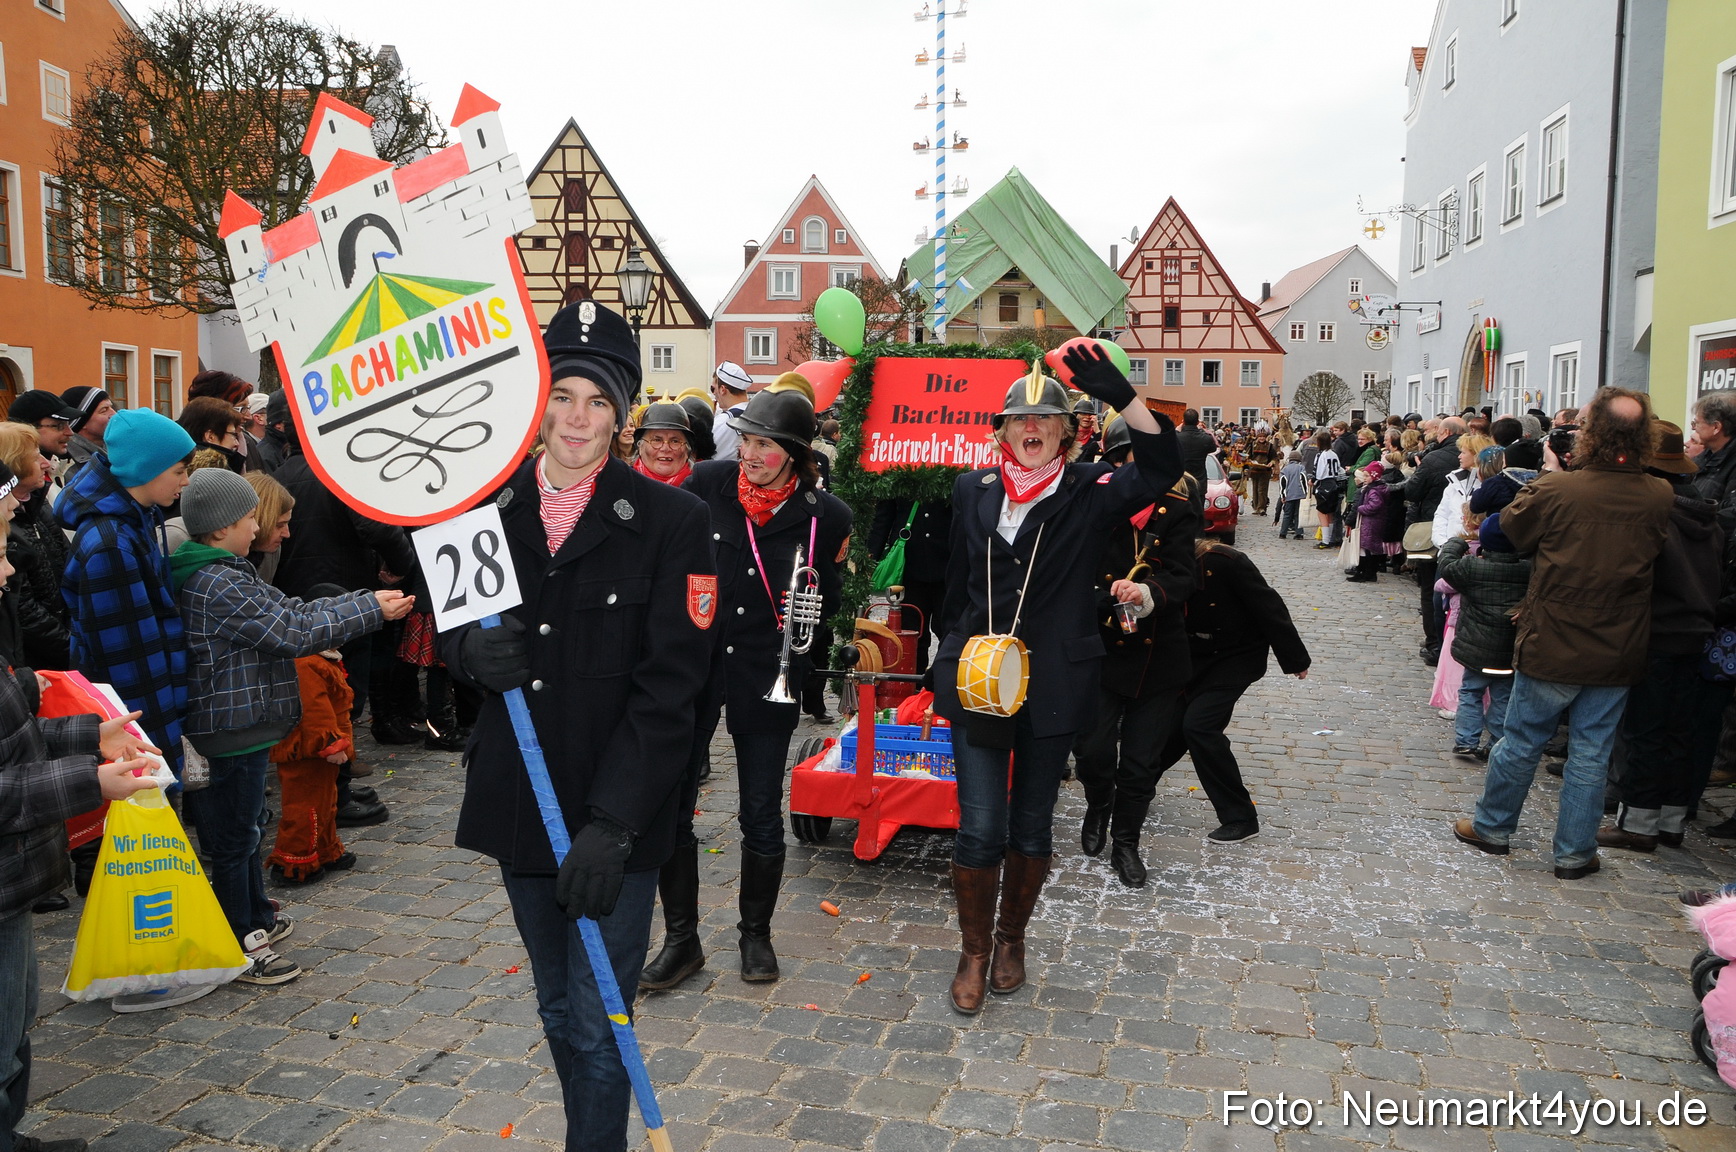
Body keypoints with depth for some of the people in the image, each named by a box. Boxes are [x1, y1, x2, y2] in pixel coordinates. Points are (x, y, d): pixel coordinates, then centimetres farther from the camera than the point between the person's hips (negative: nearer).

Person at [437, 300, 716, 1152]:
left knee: (599, 1027, 1)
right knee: (558, 1015, 21)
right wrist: (472, 649, -12)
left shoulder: (671, 522, -11)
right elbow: (449, 629, 14)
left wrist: (612, 824, -20)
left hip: (617, 822, -5)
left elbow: (668, 685, -14)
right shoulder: (490, 509, 3)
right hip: (519, 804, 5)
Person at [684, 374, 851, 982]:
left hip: (768, 680, -1)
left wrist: (815, 593, -12)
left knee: (761, 814, 9)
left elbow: (831, 601, 8)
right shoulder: (708, 484, -6)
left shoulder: (824, 514, -6)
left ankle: (756, 932, 32)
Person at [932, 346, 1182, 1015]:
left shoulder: (1088, 493, -2)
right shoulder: (974, 491, 6)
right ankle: (974, 950, 22)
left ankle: (1011, 938, 36)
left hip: (1054, 684, -1)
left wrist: (1118, 393, -31)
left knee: (1031, 826, 13)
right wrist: (948, 661, 16)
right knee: (980, 827, -1)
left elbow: (1163, 467, -20)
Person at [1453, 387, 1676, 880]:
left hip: (1552, 647, -2)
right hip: (1618, 653, 3)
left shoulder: (1555, 490, -17)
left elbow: (1512, 526, 1)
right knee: (1590, 754, 11)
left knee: (1522, 741, 13)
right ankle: (1575, 852, 20)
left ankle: (1492, 826, 28)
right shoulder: (1660, 498, -7)